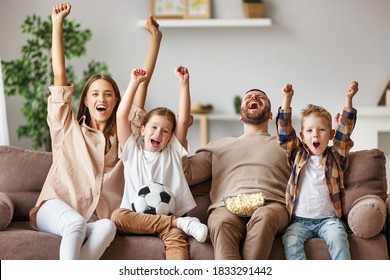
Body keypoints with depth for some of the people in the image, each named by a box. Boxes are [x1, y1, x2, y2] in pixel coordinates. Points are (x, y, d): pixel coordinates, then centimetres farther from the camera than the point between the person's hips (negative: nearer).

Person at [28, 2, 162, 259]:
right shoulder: (68, 127, 14)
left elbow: (143, 82, 15)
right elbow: (59, 76, 7)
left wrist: (156, 37, 11)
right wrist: (57, 23, 4)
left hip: (97, 217, 2)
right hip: (57, 207, -2)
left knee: (107, 227, -35)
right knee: (76, 223, -38)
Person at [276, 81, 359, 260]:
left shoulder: (335, 157, 12)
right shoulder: (298, 156, 14)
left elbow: (345, 131, 2)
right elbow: (285, 132, 5)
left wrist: (348, 100, -9)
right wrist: (287, 99, -5)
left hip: (328, 218, -1)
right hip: (300, 220, 1)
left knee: (338, 239, -30)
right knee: (291, 241, -27)